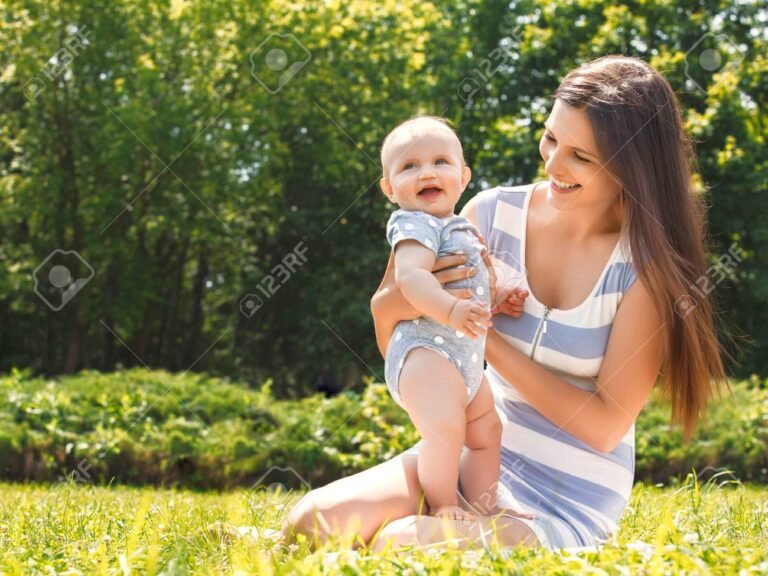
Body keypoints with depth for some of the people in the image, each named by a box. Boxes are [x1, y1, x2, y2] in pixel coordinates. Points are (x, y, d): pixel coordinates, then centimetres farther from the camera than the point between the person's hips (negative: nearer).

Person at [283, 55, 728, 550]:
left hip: (569, 502, -3)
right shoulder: (494, 214, -4)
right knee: (315, 522, -19)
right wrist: (389, 307, -19)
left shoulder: (647, 263, -13)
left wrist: (486, 336, -19)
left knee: (400, 543, -27)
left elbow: (606, 425, -15)